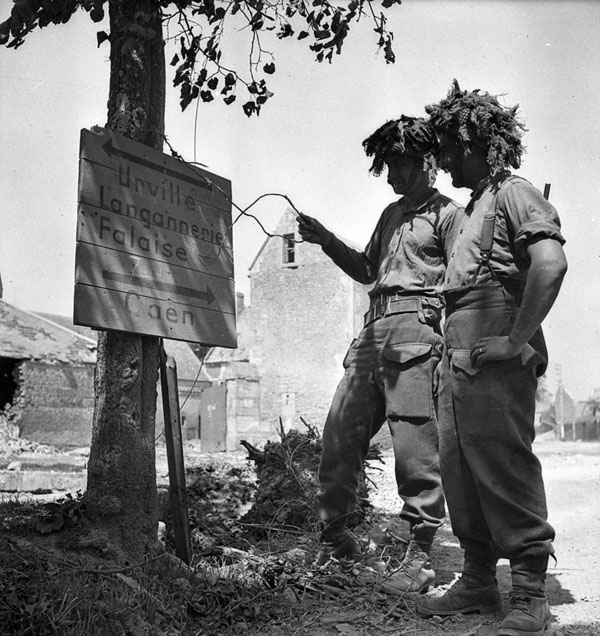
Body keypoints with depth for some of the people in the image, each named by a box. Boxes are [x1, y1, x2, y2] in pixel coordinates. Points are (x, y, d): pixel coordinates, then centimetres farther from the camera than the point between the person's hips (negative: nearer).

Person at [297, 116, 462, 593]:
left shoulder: (447, 214, 3)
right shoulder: (391, 214, 26)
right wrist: (327, 241, 18)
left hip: (415, 328, -7)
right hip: (372, 330, 7)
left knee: (415, 446, -9)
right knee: (339, 435, 3)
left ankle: (420, 557, 0)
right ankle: (334, 540, 15)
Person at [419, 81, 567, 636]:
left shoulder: (515, 195, -5)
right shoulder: (467, 213, 22)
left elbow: (551, 264, -20)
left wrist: (518, 340, -21)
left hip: (496, 361, -9)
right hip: (458, 360, 9)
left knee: (507, 473, -6)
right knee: (460, 474, 11)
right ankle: (479, 582, 22)